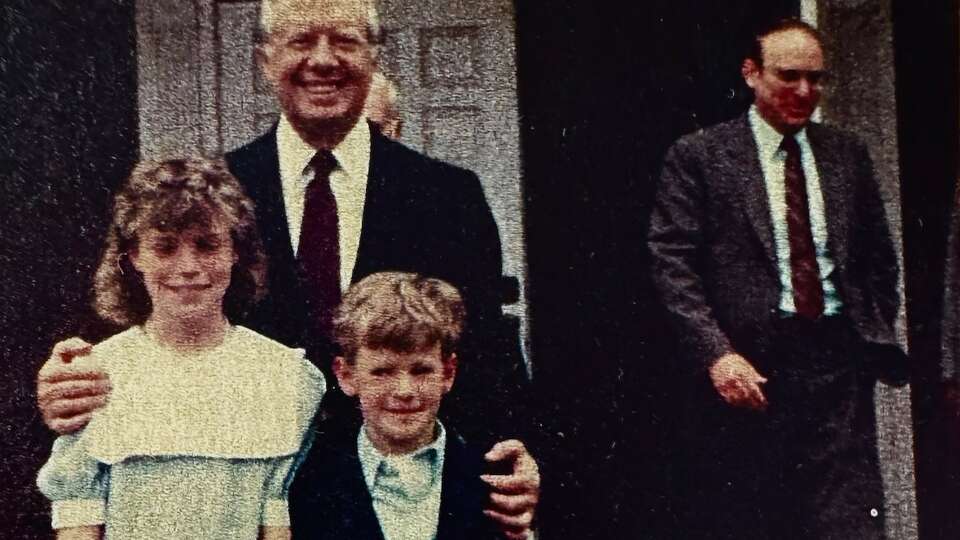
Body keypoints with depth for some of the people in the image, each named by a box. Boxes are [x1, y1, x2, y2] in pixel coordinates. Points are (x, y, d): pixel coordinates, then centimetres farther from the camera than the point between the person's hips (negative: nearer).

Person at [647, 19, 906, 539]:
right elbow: (672, 266, -7)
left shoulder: (847, 153, 14)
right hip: (748, 369, -3)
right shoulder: (698, 155, 0)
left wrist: (876, 339, 10)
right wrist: (717, 354, -16)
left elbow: (879, 257, 20)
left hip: (839, 365, 3)